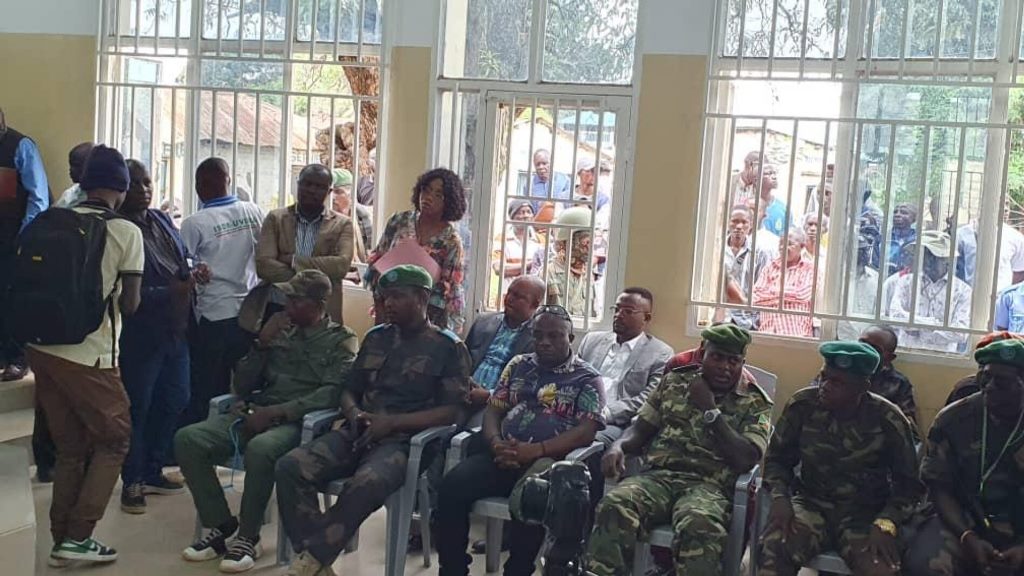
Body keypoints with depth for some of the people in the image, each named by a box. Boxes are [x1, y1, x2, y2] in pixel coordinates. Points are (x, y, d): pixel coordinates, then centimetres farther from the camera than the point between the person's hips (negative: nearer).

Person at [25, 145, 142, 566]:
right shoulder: (126, 231, -5)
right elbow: (129, 305, -6)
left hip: (43, 347, 6)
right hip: (88, 355, -6)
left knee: (70, 447, 16)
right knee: (114, 439, 10)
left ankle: (62, 540, 20)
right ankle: (78, 536, 6)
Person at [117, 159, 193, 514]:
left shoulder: (162, 220, 11)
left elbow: (181, 262, 20)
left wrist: (193, 275, 0)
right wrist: (170, 292, -27)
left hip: (175, 328, 8)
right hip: (141, 334, -8)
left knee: (174, 401, 15)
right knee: (137, 407, 3)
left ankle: (152, 471, 30)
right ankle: (132, 482, 17)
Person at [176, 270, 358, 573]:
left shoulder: (342, 340, 4)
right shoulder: (280, 332, 20)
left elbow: (332, 393, -13)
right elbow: (241, 387, 17)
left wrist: (274, 412, -20)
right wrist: (261, 344, 2)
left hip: (298, 422, -6)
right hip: (254, 414, 6)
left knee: (259, 449, -38)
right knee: (187, 439, -16)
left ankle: (248, 537, -17)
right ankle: (221, 526, -5)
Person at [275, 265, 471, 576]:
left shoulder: (449, 347, 3)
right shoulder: (375, 338, 19)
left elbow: (450, 412, -5)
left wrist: (391, 423, -13)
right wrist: (354, 414, -3)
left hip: (405, 439, -6)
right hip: (358, 433, 6)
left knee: (366, 484, -38)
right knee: (291, 466, -21)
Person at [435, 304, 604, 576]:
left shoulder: (587, 379, 5)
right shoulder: (518, 366, 19)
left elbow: (586, 432, -7)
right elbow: (493, 410, 16)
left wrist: (534, 450, -19)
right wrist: (496, 443, -8)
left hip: (549, 460, -4)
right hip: (504, 455, 4)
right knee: (452, 485, -23)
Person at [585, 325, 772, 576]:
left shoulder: (756, 404, 8)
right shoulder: (674, 382, 17)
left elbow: (745, 460, -5)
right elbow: (641, 428, 17)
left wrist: (711, 411, -7)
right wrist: (618, 447, -6)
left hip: (708, 485, -2)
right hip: (658, 475, 3)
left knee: (699, 525, -39)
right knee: (614, 505, -31)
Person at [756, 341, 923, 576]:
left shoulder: (888, 420, -9)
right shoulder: (802, 405, -6)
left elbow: (908, 484, 0)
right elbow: (777, 458, 7)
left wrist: (886, 524, -18)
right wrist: (780, 497, -14)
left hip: (865, 513, -1)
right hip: (812, 503, 1)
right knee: (774, 549, -32)